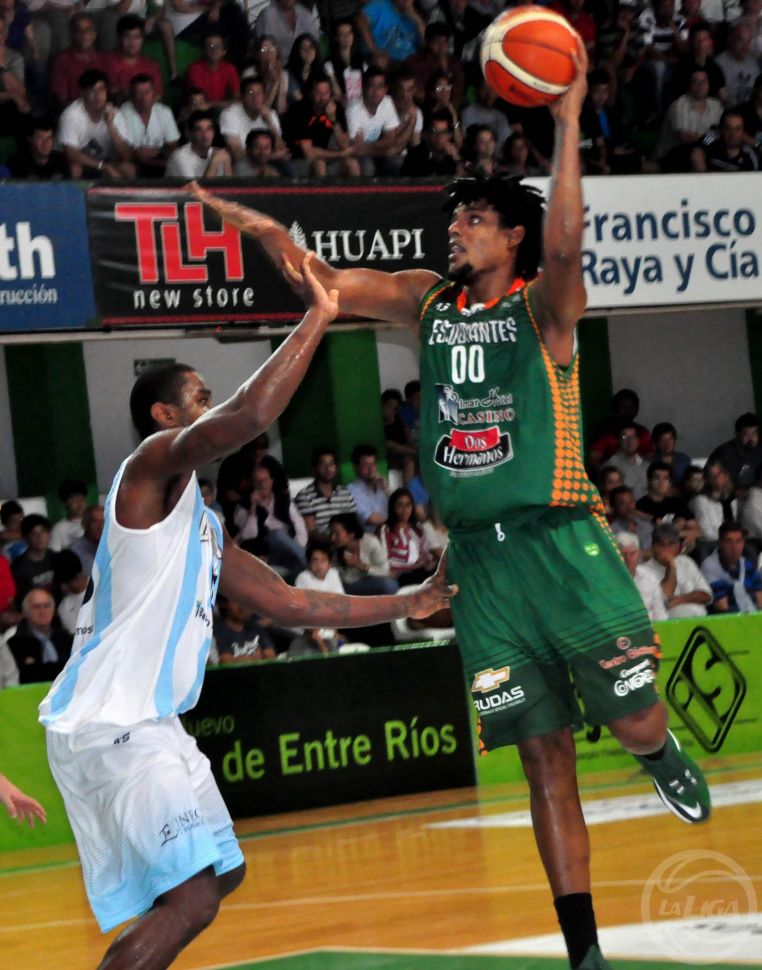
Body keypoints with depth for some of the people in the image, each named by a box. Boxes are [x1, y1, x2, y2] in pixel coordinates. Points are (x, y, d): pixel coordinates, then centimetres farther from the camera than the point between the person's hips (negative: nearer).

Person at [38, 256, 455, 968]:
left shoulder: (202, 528, 23)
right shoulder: (154, 462, -6)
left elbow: (291, 604, 27)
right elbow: (246, 416, -25)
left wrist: (408, 605, 27)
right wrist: (317, 319, -20)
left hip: (147, 724, 10)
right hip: (110, 725, -10)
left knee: (213, 875, 19)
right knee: (193, 895, -19)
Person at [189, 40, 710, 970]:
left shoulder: (543, 302, -4)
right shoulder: (429, 301, 11)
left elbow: (564, 244, -25)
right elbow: (324, 284, 10)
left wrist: (568, 122, -31)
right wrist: (267, 233, -7)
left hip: (560, 541, -4)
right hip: (478, 556, 4)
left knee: (635, 725, -6)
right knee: (544, 759, 4)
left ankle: (663, 756, 33)